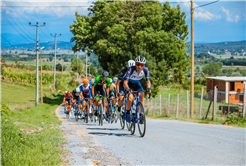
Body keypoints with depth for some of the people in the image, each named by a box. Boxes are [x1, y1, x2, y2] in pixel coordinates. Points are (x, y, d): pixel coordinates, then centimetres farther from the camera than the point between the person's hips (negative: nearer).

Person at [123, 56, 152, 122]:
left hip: (137, 84, 3)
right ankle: (127, 113, 1)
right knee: (130, 99, -26)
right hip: (129, 84, -3)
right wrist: (128, 89, -56)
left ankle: (141, 115, -16)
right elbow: (125, 82, -37)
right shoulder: (131, 69, -34)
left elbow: (148, 81, -18)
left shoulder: (145, 70, -24)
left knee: (142, 96, -23)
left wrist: (148, 88, -39)